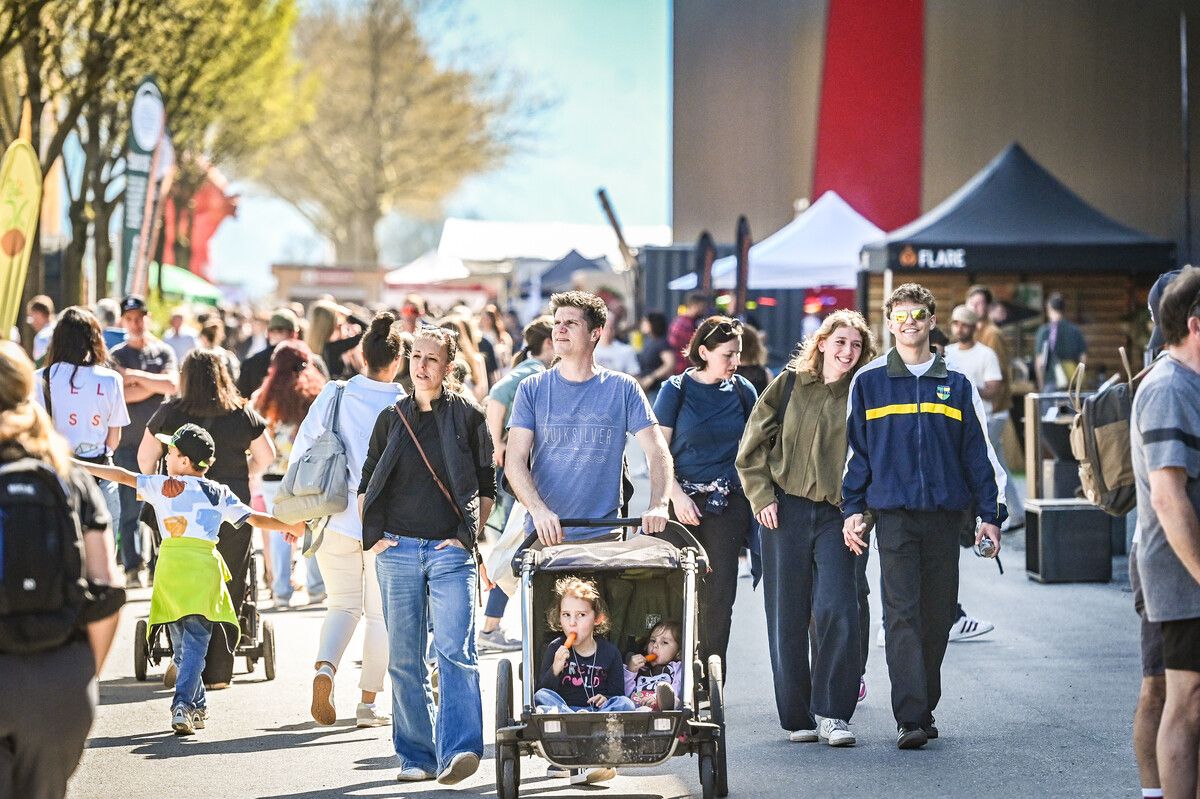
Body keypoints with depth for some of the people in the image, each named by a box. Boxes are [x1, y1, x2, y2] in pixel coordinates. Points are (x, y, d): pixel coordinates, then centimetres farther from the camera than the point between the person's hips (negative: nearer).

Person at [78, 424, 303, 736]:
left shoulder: (161, 485, 9)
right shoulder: (220, 493, 11)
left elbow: (123, 476, 11)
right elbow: (255, 518, 10)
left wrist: (79, 465, 19)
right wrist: (289, 527, 23)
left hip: (170, 564, 1)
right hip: (203, 566, -1)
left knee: (180, 642, 13)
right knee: (195, 642, -5)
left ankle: (199, 708, 18)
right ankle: (183, 704, -22)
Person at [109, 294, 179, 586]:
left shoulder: (164, 352, 11)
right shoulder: (116, 355, 5)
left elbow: (172, 385, -5)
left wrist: (135, 375, -7)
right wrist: (155, 383, -5)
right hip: (127, 442, -2)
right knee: (130, 508, -5)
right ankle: (132, 568, -2)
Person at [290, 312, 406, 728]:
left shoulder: (334, 395, -3)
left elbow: (301, 451, 0)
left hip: (335, 521, 2)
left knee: (343, 605, 17)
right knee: (380, 612, 11)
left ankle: (324, 668, -10)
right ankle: (368, 703, 11)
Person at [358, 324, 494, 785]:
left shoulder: (467, 417, 5)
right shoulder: (392, 418, 11)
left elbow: (487, 487, 10)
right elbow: (367, 483, 19)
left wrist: (468, 535, -1)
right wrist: (373, 534, 6)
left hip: (450, 552, -3)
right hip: (398, 551, 3)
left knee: (455, 651, -16)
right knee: (404, 658, 4)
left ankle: (458, 750, -25)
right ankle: (416, 755, 12)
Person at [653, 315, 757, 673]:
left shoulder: (742, 390, 6)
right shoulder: (677, 389, -1)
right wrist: (677, 496, -12)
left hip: (728, 503, 2)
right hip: (684, 501, -2)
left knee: (719, 592, -1)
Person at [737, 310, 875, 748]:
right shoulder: (789, 385, 6)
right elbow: (753, 447, 8)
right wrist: (762, 496, -1)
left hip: (840, 515, -1)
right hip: (788, 510, 1)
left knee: (840, 610, -15)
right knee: (788, 617, 4)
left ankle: (832, 712, -5)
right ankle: (798, 716, 14)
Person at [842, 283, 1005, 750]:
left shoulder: (957, 386, 10)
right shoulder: (869, 382, 7)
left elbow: (978, 452, 11)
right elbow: (855, 449, 9)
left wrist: (989, 514, 6)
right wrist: (852, 510, 1)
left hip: (945, 514, 2)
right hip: (894, 513, -2)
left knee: (938, 616, 6)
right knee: (902, 614, -11)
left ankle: (924, 709, 19)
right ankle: (910, 719, -15)